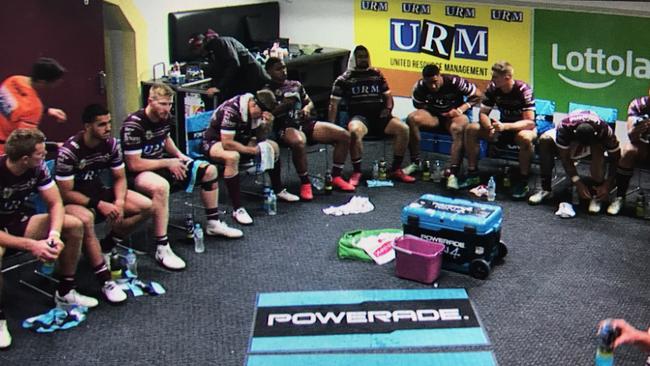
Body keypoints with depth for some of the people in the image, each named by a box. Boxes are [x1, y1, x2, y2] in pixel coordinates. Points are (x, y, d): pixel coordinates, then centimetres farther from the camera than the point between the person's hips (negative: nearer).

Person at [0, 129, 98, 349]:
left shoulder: (38, 167, -14)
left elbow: (56, 203, -7)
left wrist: (54, 234, -27)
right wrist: (32, 245, -37)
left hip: (18, 221, 6)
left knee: (74, 225, -10)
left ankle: (65, 293, 5)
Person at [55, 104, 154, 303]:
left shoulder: (111, 144, -8)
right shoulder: (68, 151, -24)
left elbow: (120, 178, 2)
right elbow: (66, 193, -20)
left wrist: (119, 201, -18)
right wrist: (99, 205, -27)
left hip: (98, 191, 6)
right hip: (74, 200, -6)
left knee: (145, 206, -11)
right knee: (85, 219, -41)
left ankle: (105, 248, 2)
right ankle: (106, 282, -34)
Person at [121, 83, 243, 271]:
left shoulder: (165, 117, 1)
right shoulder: (133, 125, -24)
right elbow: (134, 164, -25)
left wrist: (178, 155, 6)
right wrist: (168, 163, -18)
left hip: (160, 165, 9)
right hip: (137, 175, -9)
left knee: (209, 170, 6)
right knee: (160, 186, -43)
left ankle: (213, 223, 21)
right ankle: (162, 248, -37)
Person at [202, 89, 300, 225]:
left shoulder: (257, 109, -7)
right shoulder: (231, 110, -31)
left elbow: (260, 138, -1)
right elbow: (227, 143, -34)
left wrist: (268, 123, -21)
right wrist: (253, 150, -27)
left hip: (238, 139, 8)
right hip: (214, 141, -8)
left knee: (273, 146, 1)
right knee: (232, 157, -40)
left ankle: (278, 190, 18)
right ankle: (237, 209, -35)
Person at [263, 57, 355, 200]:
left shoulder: (295, 85, 22)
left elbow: (309, 102, 27)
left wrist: (307, 108, 3)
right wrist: (284, 105, -16)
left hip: (306, 123, 6)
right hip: (286, 127, -6)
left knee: (344, 135, -12)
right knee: (298, 142, -43)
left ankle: (336, 177, -2)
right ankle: (305, 183, -26)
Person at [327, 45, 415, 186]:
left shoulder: (377, 75, 19)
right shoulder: (344, 79, 8)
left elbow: (387, 95, 25)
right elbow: (334, 104, 5)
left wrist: (388, 108, 2)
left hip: (379, 116, 4)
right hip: (358, 117, -4)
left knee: (403, 128, -23)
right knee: (355, 131, -40)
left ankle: (396, 170, -11)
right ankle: (356, 172, -25)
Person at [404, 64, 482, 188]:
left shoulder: (454, 82, -20)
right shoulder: (420, 86, -10)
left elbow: (477, 95, -10)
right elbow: (418, 106, 5)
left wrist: (461, 109, -19)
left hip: (454, 115, -3)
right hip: (434, 115, 3)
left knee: (458, 128, -39)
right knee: (412, 118, -27)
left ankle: (453, 173, -43)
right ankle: (415, 162, -16)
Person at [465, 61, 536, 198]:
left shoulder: (523, 90, -24)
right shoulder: (493, 88, -10)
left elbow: (529, 122, -29)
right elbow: (483, 113, -3)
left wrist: (505, 126, -42)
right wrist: (490, 128, -26)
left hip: (522, 127, -5)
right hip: (503, 126, 5)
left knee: (524, 137, -41)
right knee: (471, 129, -15)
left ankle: (523, 181, -23)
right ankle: (472, 173, -4)